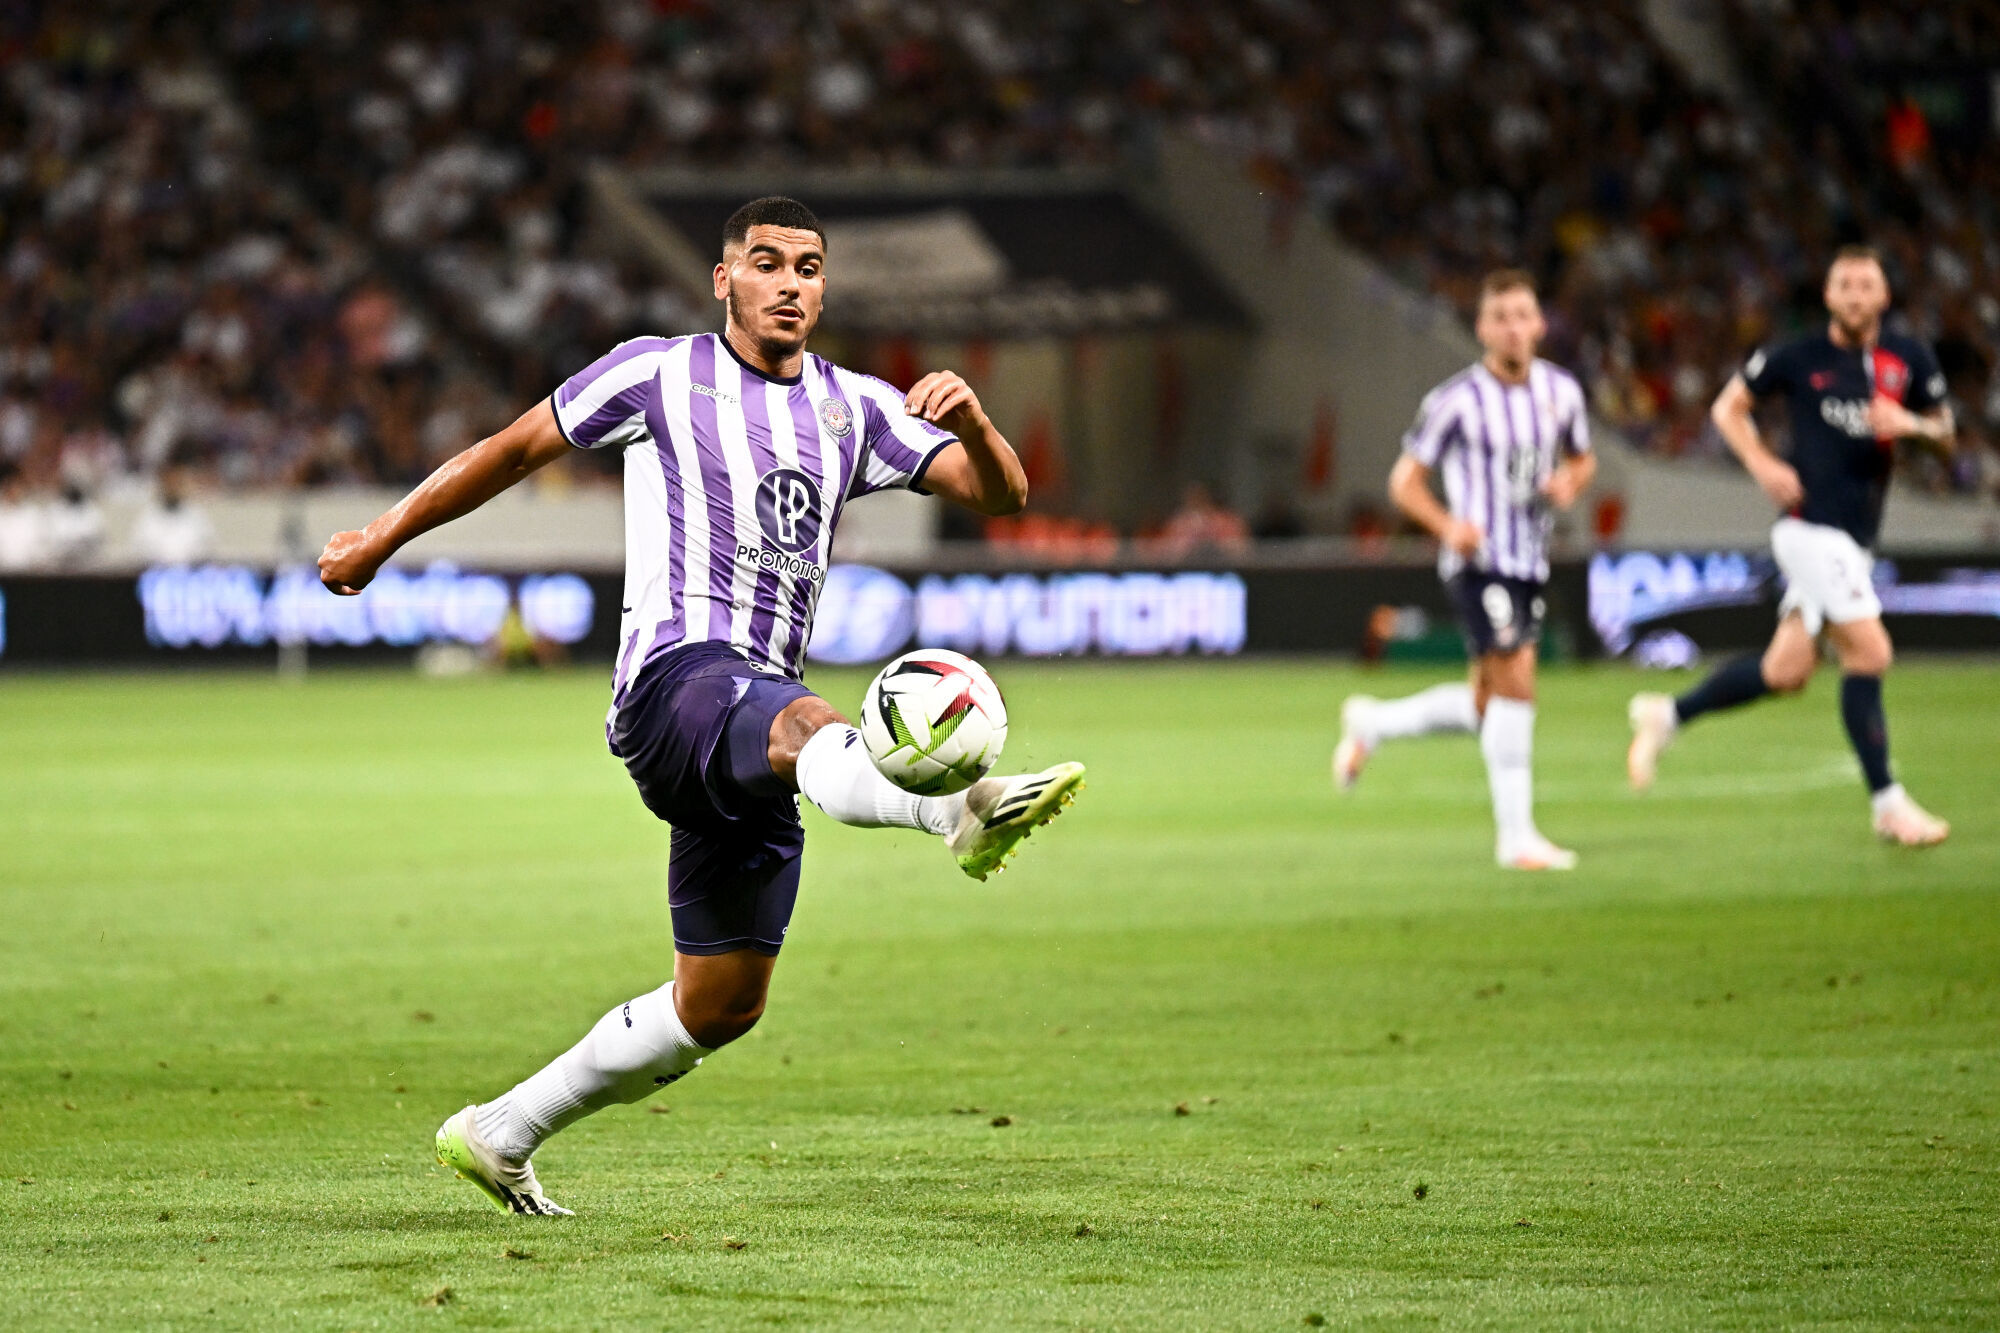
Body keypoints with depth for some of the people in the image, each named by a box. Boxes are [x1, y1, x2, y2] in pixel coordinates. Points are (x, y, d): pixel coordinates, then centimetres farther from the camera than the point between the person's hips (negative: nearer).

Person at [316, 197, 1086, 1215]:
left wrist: (973, 423, -14)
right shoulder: (658, 374, 7)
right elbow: (516, 448, 17)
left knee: (720, 1008, 11)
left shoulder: (856, 409, 17)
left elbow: (1001, 494, 8)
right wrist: (382, 539, 21)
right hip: (677, 672, -6)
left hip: (752, 741, 7)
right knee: (810, 726, -41)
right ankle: (961, 808, -75)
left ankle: (500, 1133, 26)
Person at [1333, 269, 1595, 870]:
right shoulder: (1456, 401, -11)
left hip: (1529, 566, 6)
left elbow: (1582, 459, 20)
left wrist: (1569, 482, -4)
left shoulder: (1561, 390, 5)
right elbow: (1405, 481, -4)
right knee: (1516, 682, -16)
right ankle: (1516, 836, -11)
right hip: (1479, 563, -6)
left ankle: (1371, 723, 34)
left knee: (1486, 708, 11)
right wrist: (1448, 525, -22)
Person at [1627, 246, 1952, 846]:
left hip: (1855, 537, 6)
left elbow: (1944, 432, 15)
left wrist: (1911, 424, -8)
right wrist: (1762, 463, -7)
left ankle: (1668, 715, 25)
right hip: (1811, 522, -6)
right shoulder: (1799, 358, -3)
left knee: (1786, 671, 7)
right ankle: (1887, 804, -8)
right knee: (1868, 654, -14)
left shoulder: (1909, 361, 7)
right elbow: (1728, 406, 8)